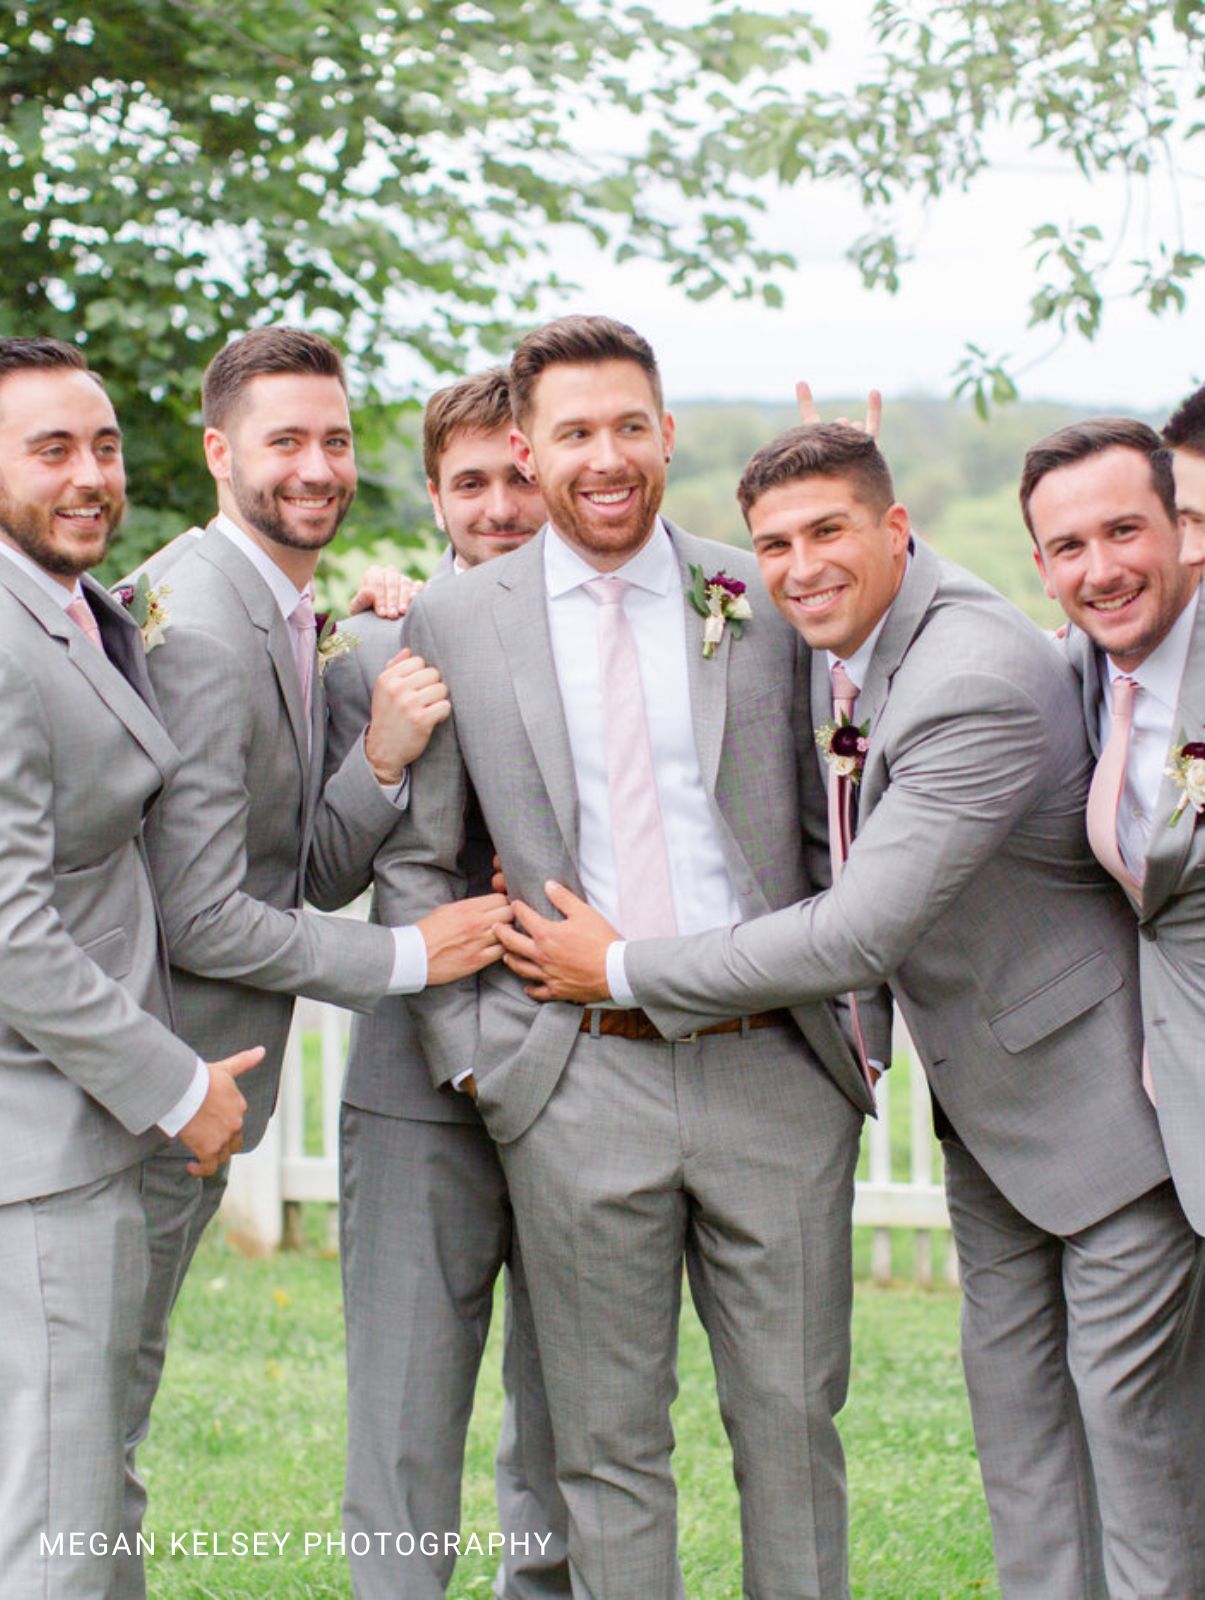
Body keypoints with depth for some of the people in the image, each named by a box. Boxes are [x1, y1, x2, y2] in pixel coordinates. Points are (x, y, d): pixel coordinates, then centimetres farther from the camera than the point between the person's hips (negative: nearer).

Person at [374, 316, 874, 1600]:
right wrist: (466, 1049, -1)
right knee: (608, 1443, 6)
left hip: (777, 1071, 1)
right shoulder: (455, 623, 3)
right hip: (579, 1084, -1)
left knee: (793, 1420, 7)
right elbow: (412, 863, 6)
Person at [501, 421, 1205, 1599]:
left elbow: (860, 937, -32)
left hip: (1101, 1081, -9)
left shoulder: (979, 680, -29)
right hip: (983, 1095, 9)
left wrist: (622, 969, -21)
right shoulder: (829, 642, -1)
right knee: (1011, 1394, 14)